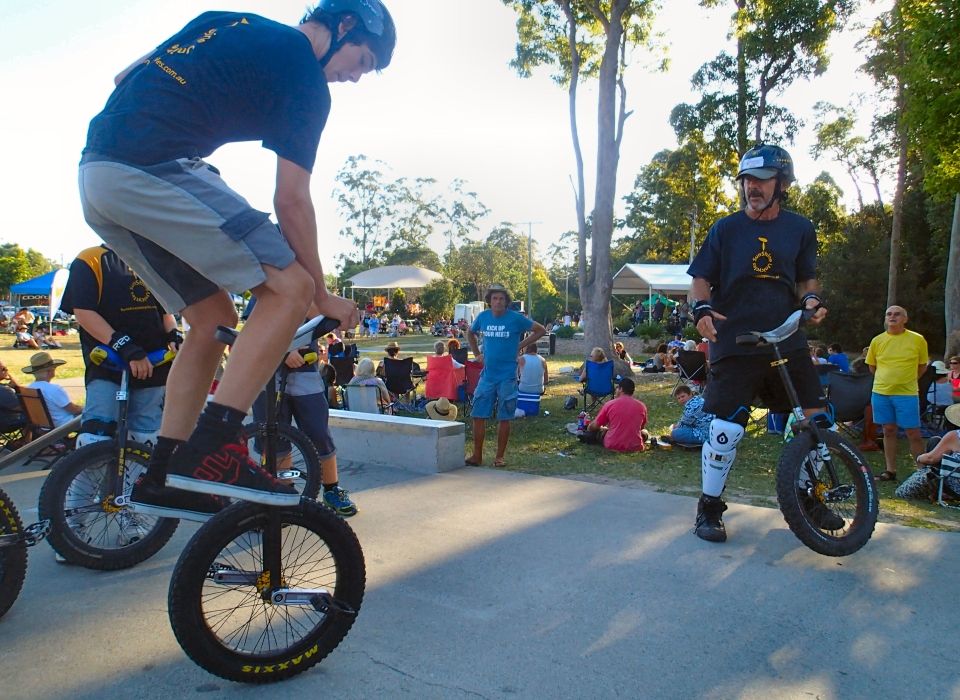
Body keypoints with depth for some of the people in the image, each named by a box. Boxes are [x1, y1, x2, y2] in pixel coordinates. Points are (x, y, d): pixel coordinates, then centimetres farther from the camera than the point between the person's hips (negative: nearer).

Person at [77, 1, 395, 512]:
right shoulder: (306, 79, -1)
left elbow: (124, 77, 24)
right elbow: (291, 201, -4)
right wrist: (324, 296, 4)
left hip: (94, 174, 9)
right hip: (155, 169, -9)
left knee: (214, 321, 13)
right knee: (290, 288, -9)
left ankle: (163, 473, 16)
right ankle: (211, 451, -15)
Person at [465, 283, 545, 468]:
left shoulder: (516, 318, -6)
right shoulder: (482, 317, 3)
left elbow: (541, 330, 2)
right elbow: (470, 333, 23)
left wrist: (520, 345, -3)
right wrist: (477, 354, 12)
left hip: (507, 377, -3)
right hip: (487, 375, 3)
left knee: (504, 418, 4)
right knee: (478, 415, 2)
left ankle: (500, 457, 14)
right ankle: (477, 455, 12)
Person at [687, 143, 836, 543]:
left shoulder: (800, 229, 9)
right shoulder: (726, 229, 2)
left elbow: (806, 278, 18)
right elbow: (701, 277, 3)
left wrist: (811, 299, -4)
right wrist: (702, 308, -17)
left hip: (787, 341, 4)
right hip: (734, 343, -3)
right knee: (726, 428, -7)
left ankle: (804, 498, 26)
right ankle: (709, 507, 11)